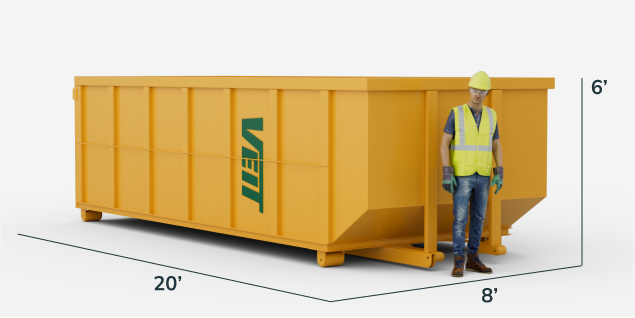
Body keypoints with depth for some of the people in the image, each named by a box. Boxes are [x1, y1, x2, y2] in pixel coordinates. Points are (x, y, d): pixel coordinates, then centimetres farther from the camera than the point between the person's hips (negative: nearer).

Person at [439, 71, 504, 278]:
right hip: (461, 175, -4)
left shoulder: (490, 115, 5)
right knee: (460, 218, -8)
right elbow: (444, 144, -9)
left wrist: (499, 175, -2)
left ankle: (472, 259, 18)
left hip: (482, 176, 4)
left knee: (478, 218, 8)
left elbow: (496, 147, 8)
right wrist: (447, 174, -17)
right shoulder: (456, 113, -8)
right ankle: (459, 263, -2)